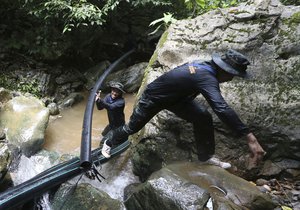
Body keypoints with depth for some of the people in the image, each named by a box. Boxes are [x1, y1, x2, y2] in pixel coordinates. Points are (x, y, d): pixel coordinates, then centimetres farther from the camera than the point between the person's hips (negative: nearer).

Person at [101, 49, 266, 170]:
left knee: (203, 118, -9)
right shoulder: (207, 78, -38)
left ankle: (206, 156, 5)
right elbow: (222, 109, -50)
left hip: (175, 97, 8)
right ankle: (109, 141, 43)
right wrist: (249, 137, -51)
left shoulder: (202, 65, -11)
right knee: (132, 127, 14)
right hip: (153, 98, -7)